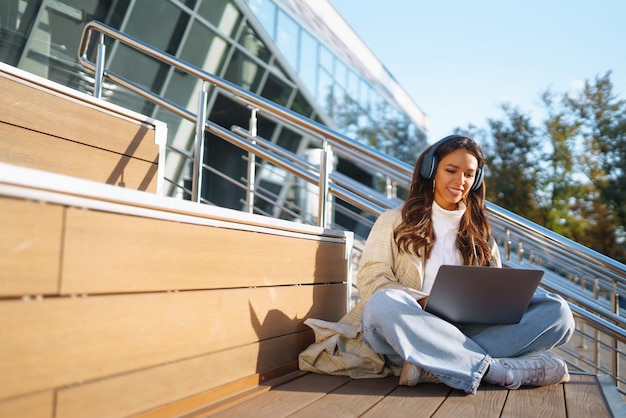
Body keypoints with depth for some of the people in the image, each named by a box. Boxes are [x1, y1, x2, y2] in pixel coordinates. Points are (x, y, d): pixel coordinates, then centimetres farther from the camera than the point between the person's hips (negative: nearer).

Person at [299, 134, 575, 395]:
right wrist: (425, 303, -18)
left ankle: (434, 366, -33)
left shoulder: (479, 233, 22)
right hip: (410, 330, -3)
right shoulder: (395, 221, 11)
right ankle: (495, 369, -33)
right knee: (385, 304, -37)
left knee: (558, 310, -18)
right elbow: (372, 279, 0)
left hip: (463, 332, 4)